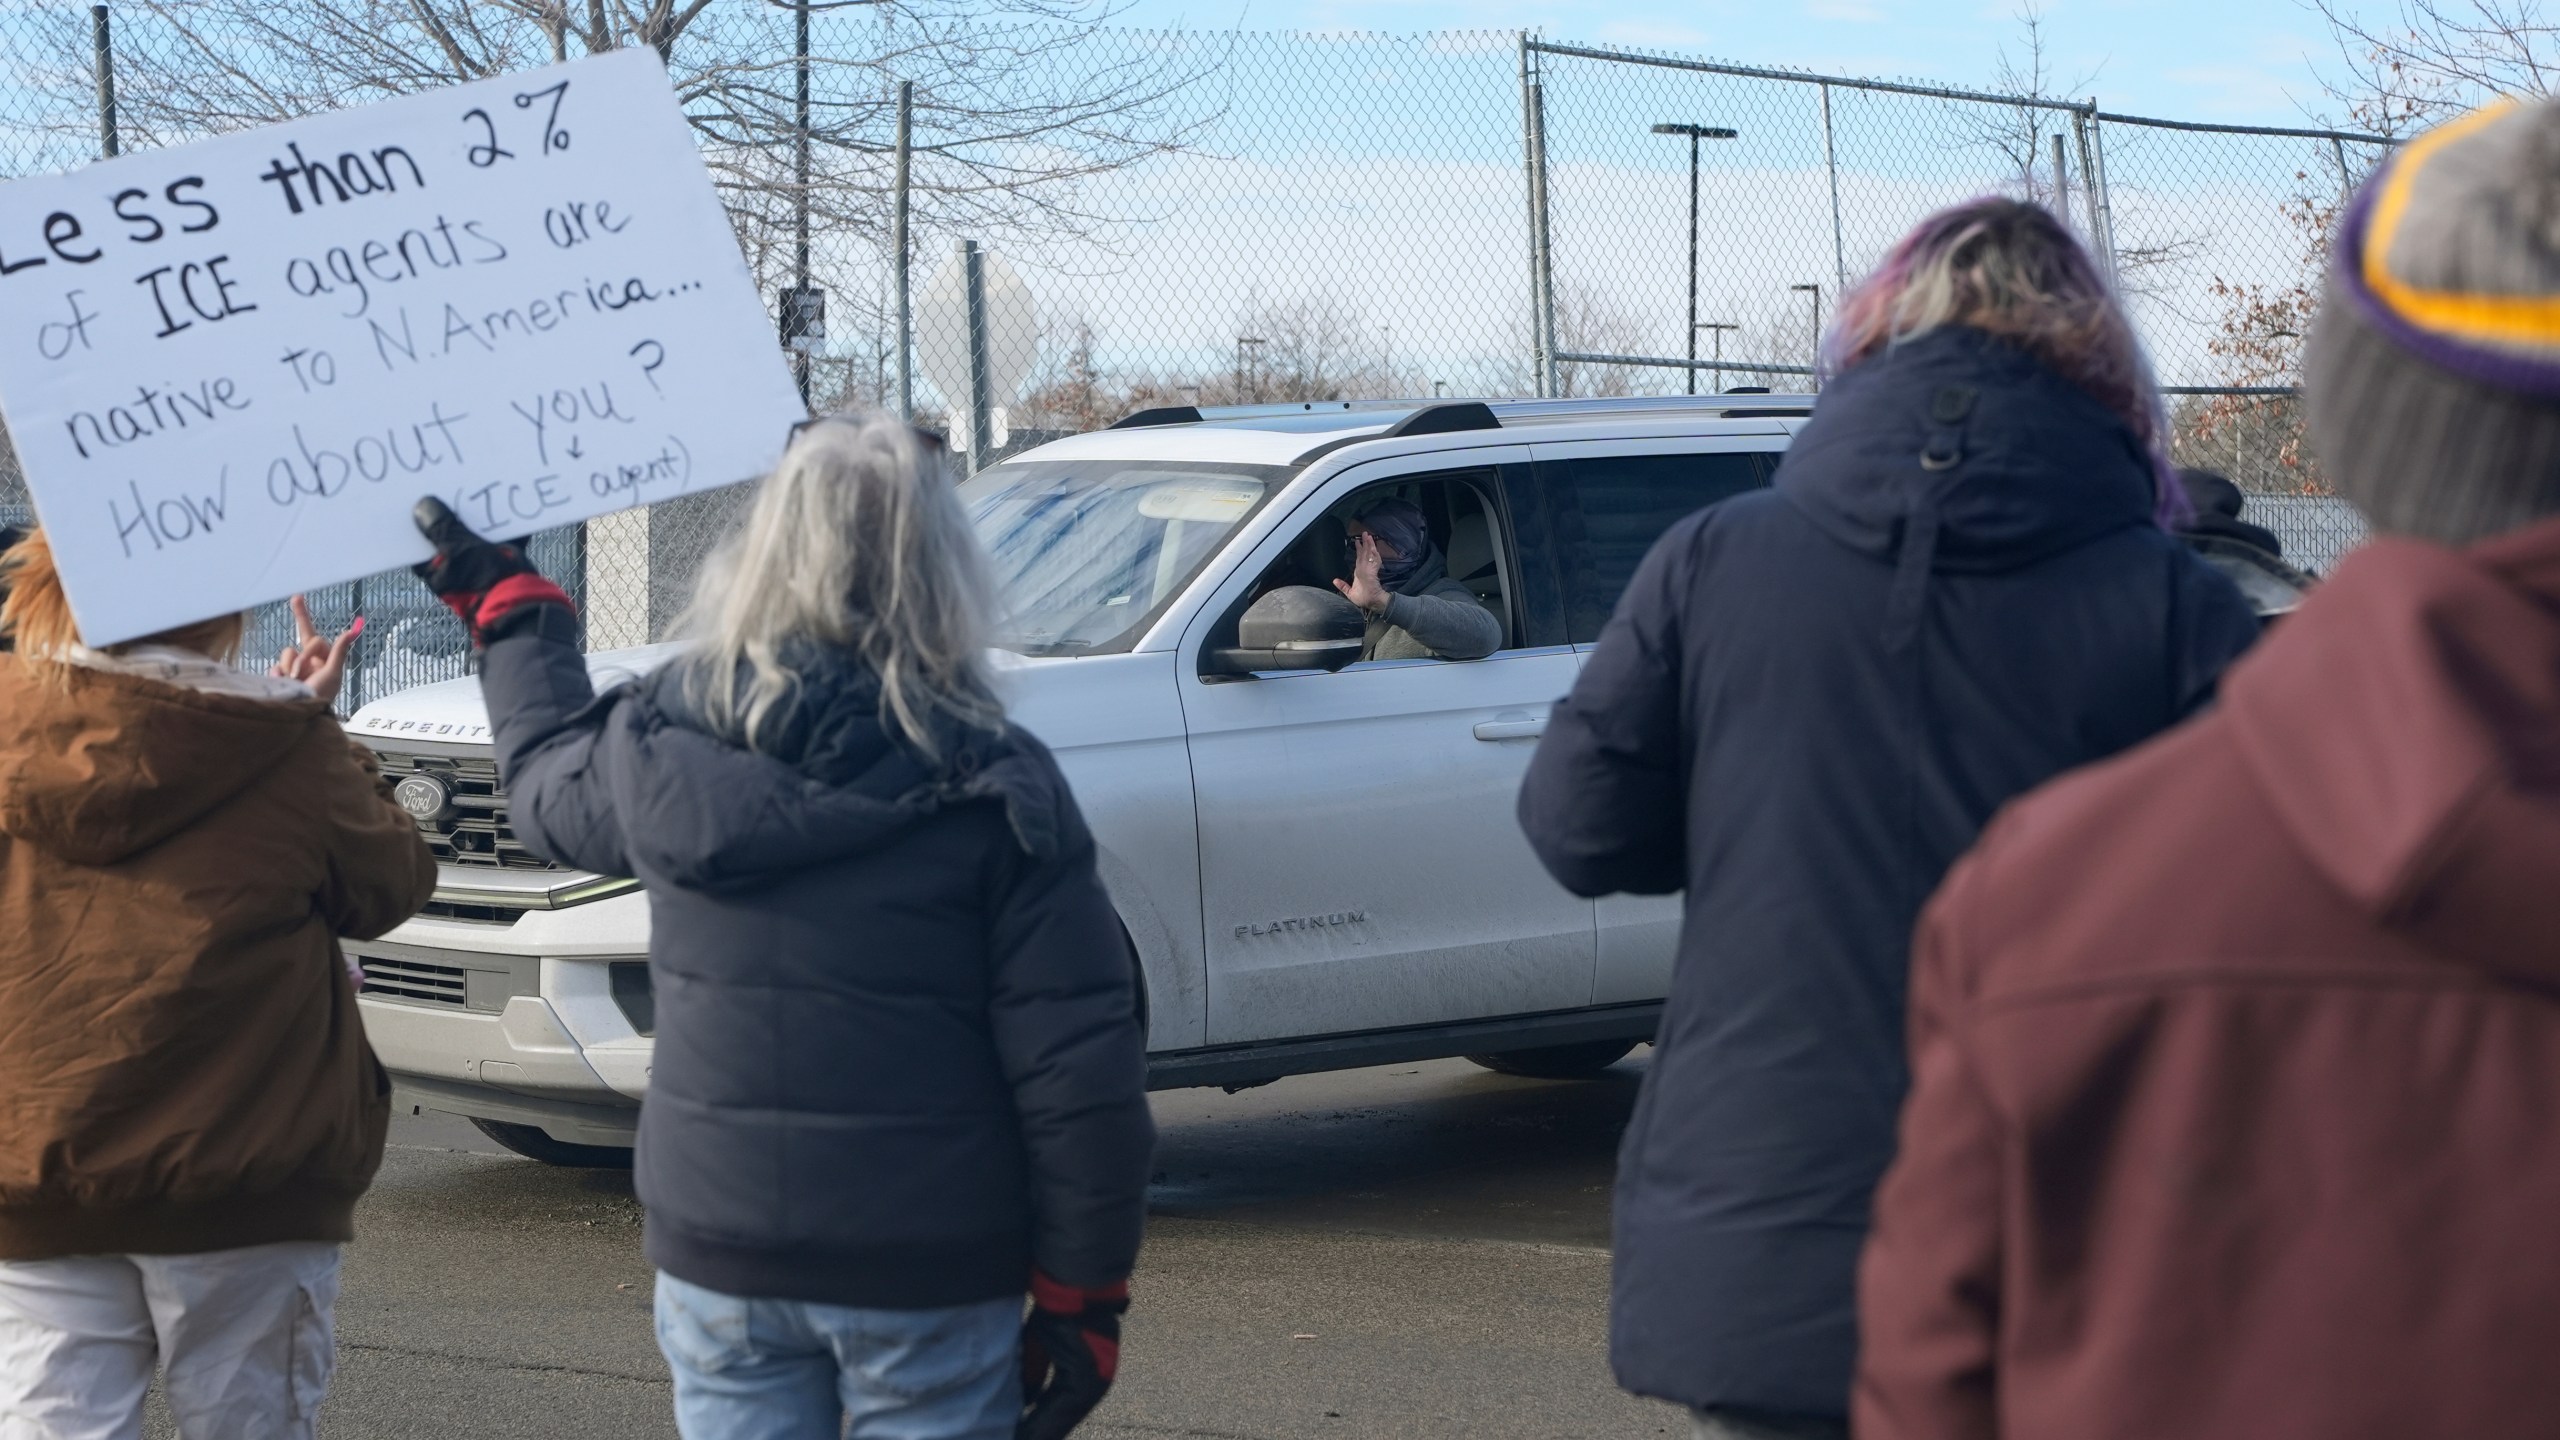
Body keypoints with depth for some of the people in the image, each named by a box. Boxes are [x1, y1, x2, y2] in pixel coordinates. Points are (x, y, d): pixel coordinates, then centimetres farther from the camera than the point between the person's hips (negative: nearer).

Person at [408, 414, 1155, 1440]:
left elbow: (546, 776, 22)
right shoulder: (996, 795, -11)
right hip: (926, 1276, -3)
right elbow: (1083, 1074, -12)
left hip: (717, 1252, 3)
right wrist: (1082, 1295, -3)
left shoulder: (657, 747, -3)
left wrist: (506, 607, 38)